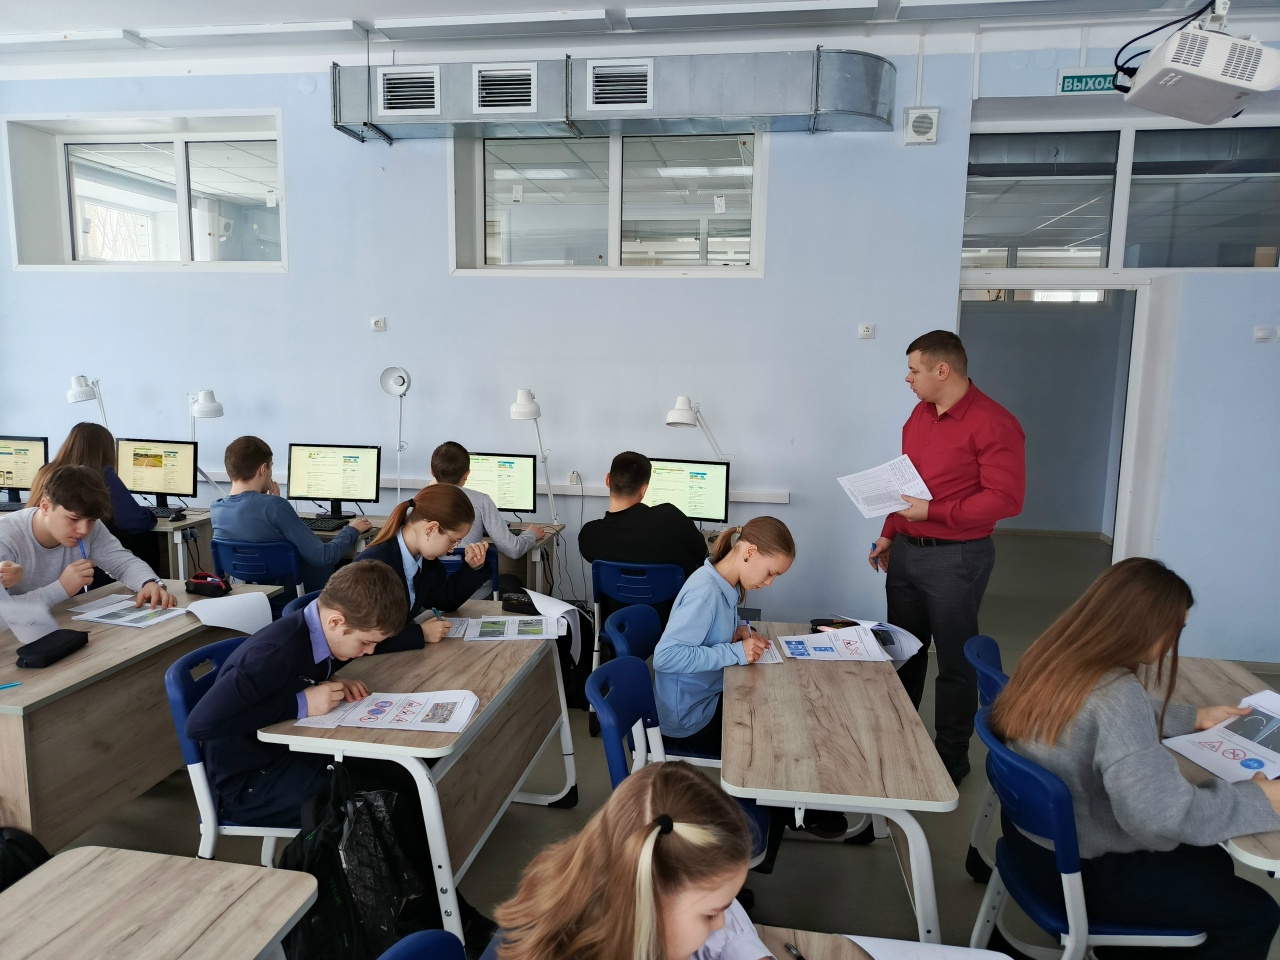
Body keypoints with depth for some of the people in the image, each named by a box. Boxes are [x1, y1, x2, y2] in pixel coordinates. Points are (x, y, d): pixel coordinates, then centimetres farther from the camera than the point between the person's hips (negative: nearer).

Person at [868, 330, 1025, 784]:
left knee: (955, 661, 6)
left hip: (955, 558, -8)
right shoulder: (920, 414, 10)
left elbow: (1006, 498, -20)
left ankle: (952, 756, 22)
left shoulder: (992, 423, -15)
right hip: (906, 551, 8)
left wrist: (933, 512, -21)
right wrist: (889, 534, 16)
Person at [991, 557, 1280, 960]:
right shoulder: (1116, 694, -32)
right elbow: (1162, 813, -36)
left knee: (1209, 862, 26)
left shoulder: (1058, 656, -4)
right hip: (1079, 870, -9)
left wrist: (1194, 717, 16)